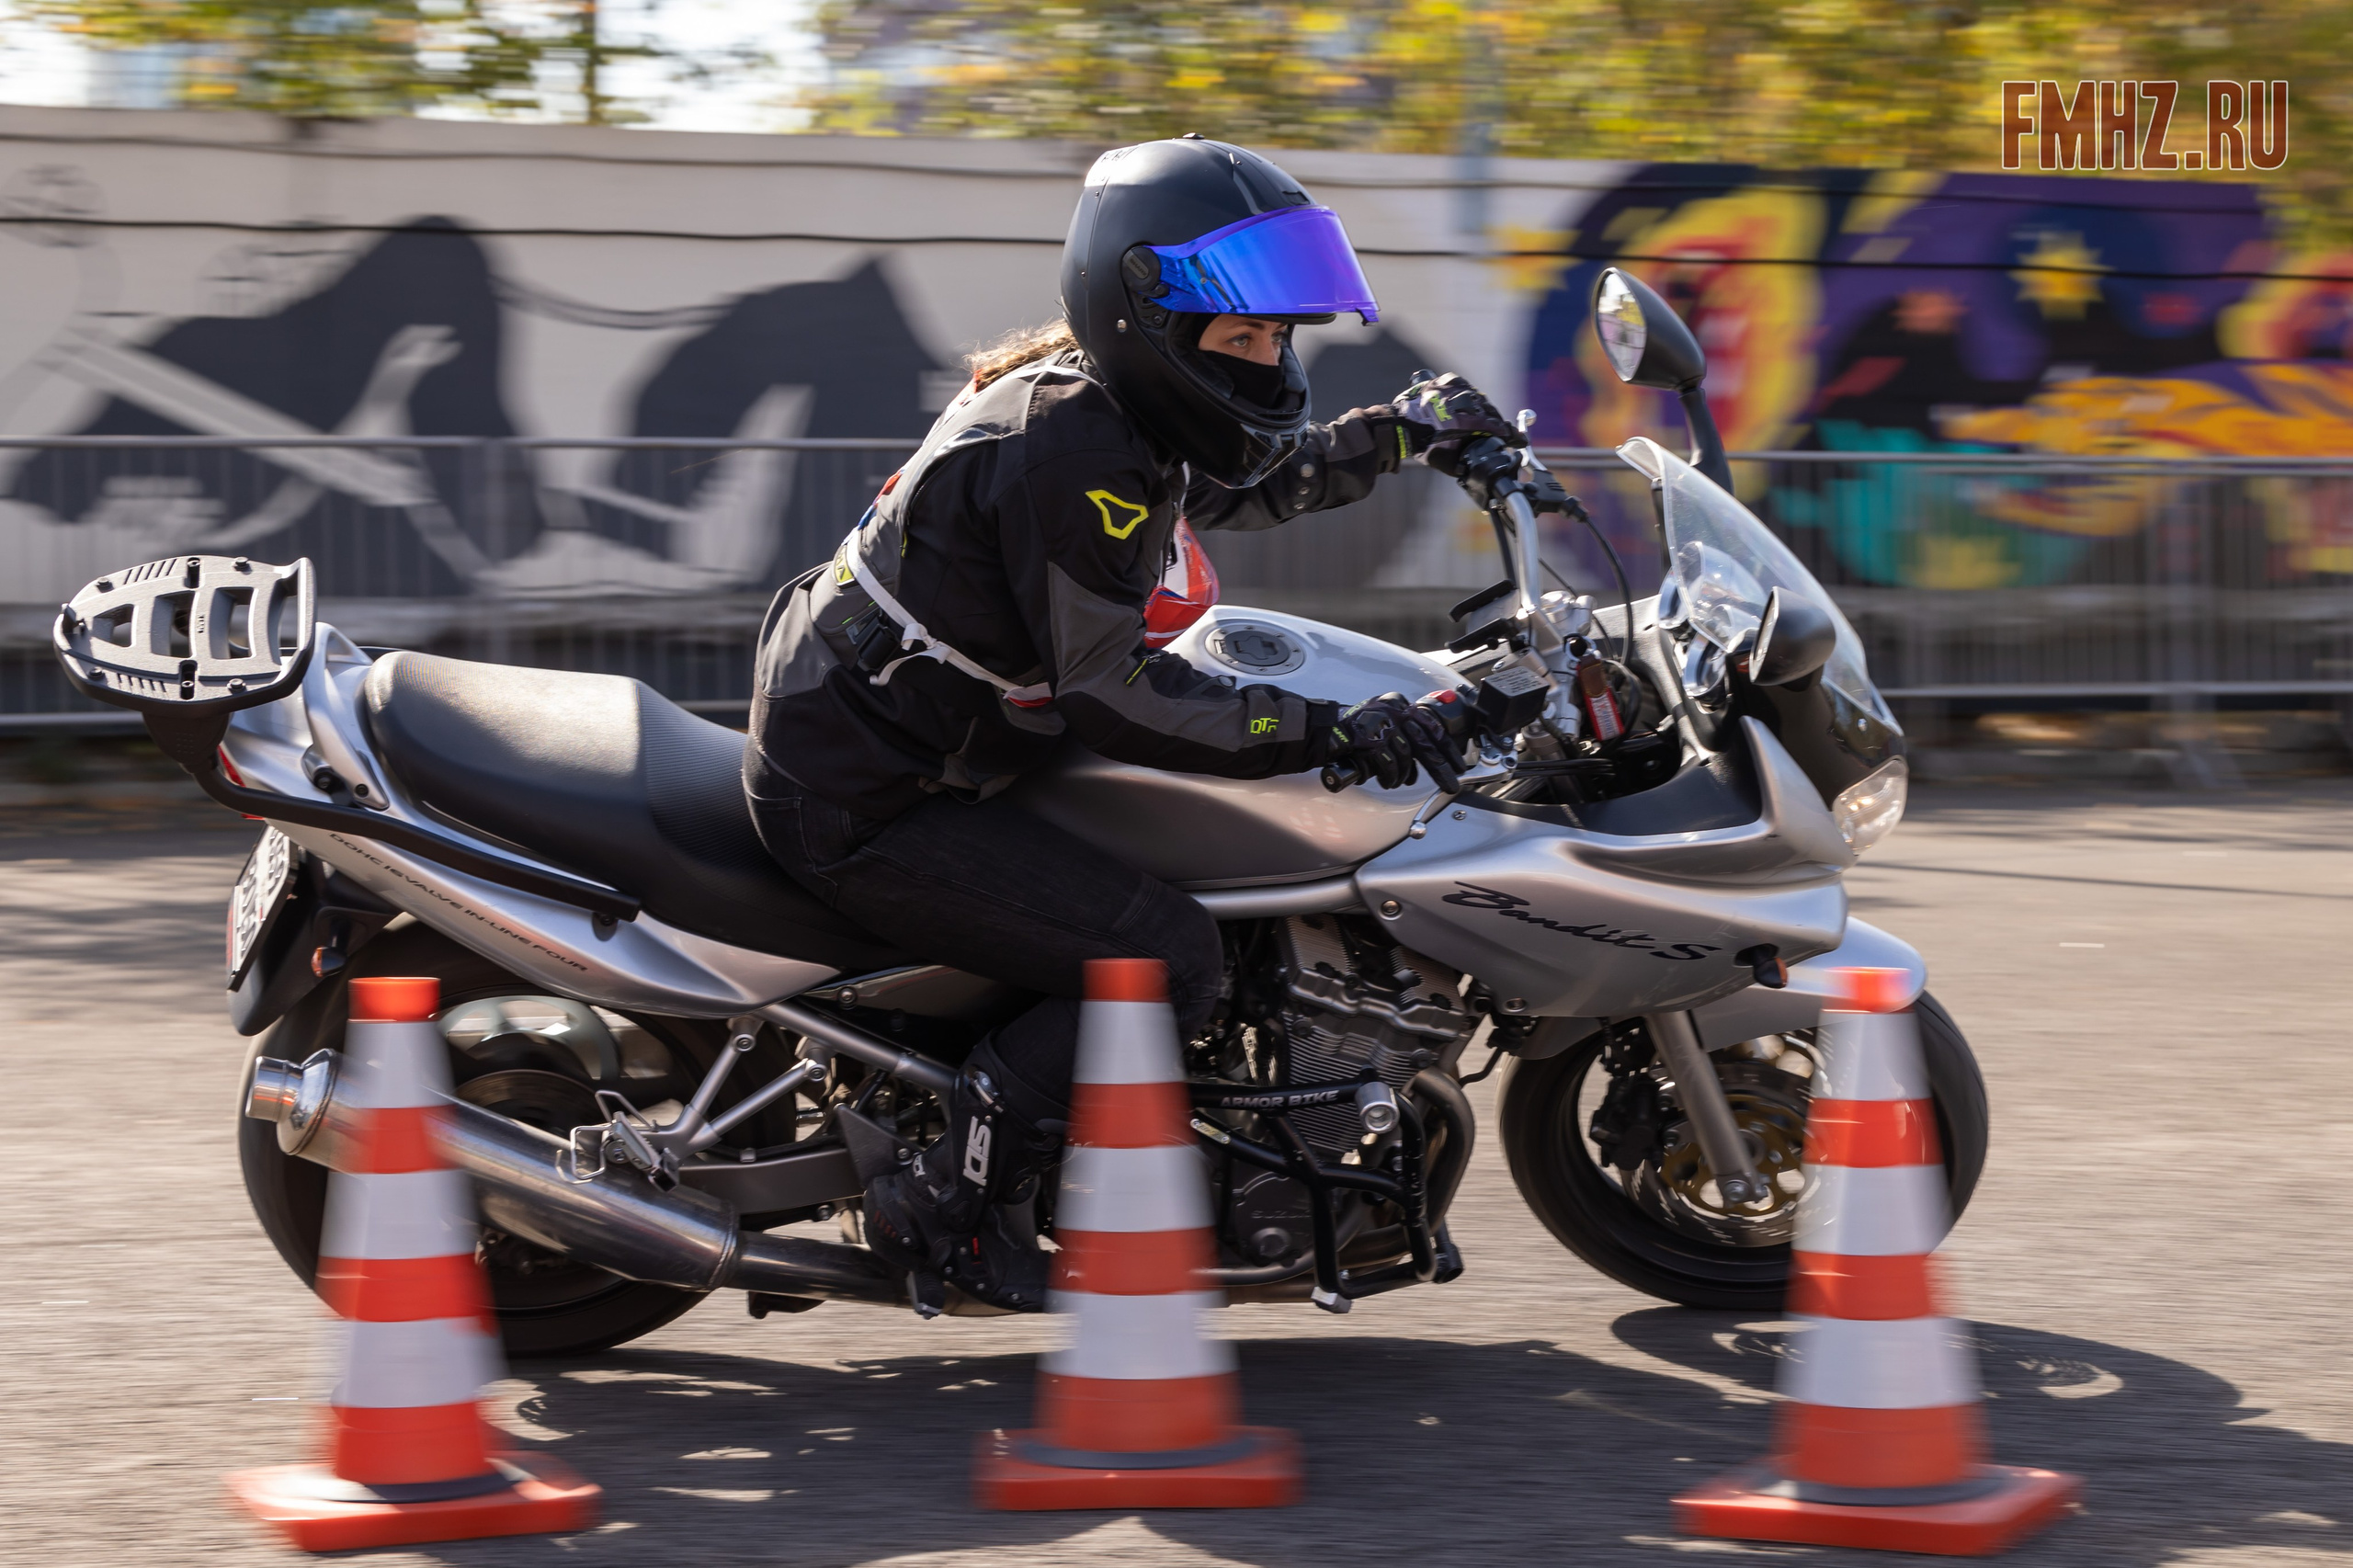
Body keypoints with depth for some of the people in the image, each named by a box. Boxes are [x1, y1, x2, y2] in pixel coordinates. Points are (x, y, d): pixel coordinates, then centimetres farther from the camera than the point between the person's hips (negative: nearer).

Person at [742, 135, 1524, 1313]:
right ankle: (945, 1208, -8)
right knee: (1169, 958, -17)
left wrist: (1395, 434, 16)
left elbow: (1239, 484, 27)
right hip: (861, 807, -11)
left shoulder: (1112, 403, 6)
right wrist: (1326, 731, -27)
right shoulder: (1068, 448, -24)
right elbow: (1110, 691, -25)